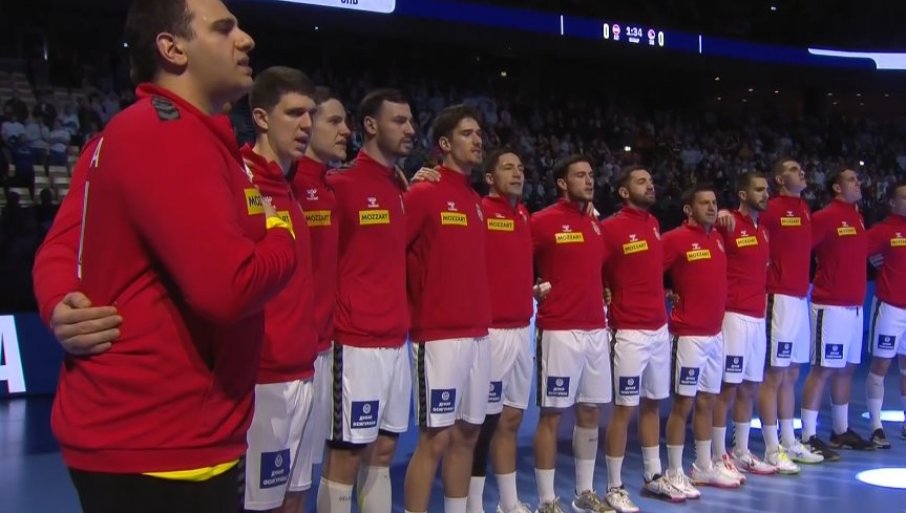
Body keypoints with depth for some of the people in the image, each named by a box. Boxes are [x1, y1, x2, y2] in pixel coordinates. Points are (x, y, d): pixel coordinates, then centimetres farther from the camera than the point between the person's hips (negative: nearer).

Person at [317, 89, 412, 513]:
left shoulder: (401, 191, 13)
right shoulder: (341, 185, -11)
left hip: (396, 340, 8)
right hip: (358, 343, -8)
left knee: (383, 449, 14)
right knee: (346, 454, -1)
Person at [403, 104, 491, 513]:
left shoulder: (476, 201, 15)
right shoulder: (423, 194, -8)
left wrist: (478, 307, 15)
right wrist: (418, 302, -8)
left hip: (478, 333, 8)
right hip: (439, 335, -8)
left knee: (467, 433, 12)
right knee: (435, 438, -6)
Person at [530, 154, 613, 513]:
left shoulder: (596, 224, 14)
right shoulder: (543, 221, -7)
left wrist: (601, 296, 14)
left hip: (596, 329, 7)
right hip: (560, 331, -7)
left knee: (590, 412, 12)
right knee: (552, 414, -2)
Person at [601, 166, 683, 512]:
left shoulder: (654, 224, 12)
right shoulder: (611, 228, -13)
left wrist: (664, 293, 15)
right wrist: (611, 305, -9)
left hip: (660, 328, 8)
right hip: (630, 333, -8)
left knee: (653, 404, 15)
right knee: (624, 409, -3)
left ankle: (654, 477, 26)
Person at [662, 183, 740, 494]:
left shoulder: (718, 238, 11)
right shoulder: (676, 239, -12)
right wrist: (671, 295, -10)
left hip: (715, 333, 7)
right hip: (689, 335, -7)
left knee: (707, 402, 14)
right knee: (683, 403, -2)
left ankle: (704, 467, 25)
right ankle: (674, 474, 6)